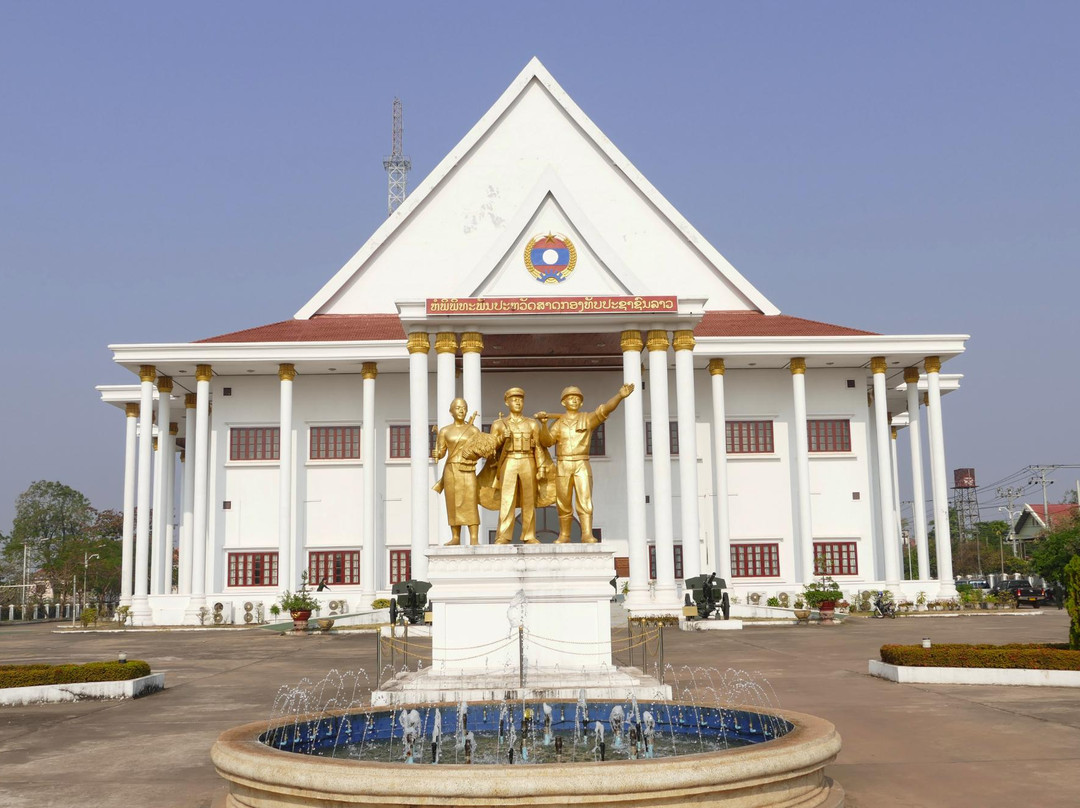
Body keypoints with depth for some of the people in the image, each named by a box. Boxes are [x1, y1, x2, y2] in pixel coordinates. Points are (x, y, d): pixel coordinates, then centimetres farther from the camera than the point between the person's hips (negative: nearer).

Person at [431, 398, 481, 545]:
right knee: (453, 504, 2)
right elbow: (440, 453, 4)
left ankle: (474, 539, -13)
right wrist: (436, 455, -17)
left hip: (468, 470, -1)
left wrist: (472, 454, -15)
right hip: (450, 470, 2)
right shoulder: (444, 431, 7)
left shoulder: (474, 430, 5)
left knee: (470, 503, -10)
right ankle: (455, 538, 9)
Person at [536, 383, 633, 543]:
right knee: (564, 504, 5)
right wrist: (544, 423, -23)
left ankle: (587, 536, -16)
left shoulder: (588, 419, 3)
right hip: (563, 467, 2)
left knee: (585, 501, -12)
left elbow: (605, 409, -15)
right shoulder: (558, 423, 10)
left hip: (582, 466, -2)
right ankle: (564, 536, 16)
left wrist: (620, 395, -33)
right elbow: (547, 440, -5)